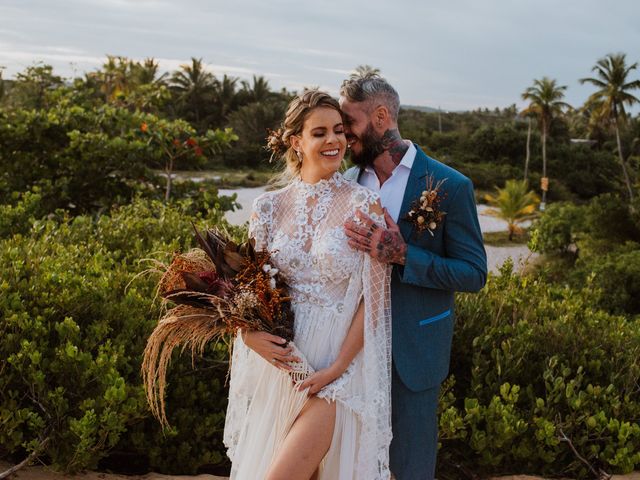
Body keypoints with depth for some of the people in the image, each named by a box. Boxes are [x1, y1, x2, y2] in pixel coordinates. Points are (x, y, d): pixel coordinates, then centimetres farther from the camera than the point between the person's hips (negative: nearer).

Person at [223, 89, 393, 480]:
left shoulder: (364, 205, -7)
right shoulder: (270, 206, 3)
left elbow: (373, 298, -8)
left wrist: (336, 368, -14)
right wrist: (250, 333, -10)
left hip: (339, 363, -4)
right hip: (279, 359, 4)